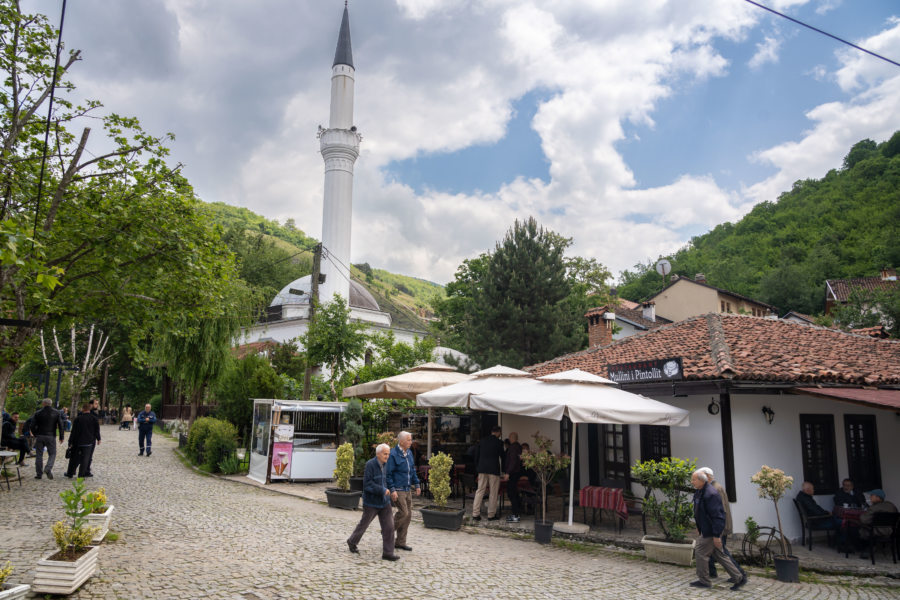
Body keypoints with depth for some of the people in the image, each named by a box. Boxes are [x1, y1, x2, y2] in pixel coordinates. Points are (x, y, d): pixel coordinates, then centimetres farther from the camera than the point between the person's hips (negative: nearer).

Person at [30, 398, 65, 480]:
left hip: (39, 436, 1)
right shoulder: (56, 413, 1)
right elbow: (61, 425, -3)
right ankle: (48, 469, -16)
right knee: (52, 454, 7)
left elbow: (32, 426, -3)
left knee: (39, 455, 9)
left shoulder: (38, 413, 0)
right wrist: (61, 437, 4)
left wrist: (35, 435, 13)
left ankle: (39, 473, 11)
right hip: (51, 436, -1)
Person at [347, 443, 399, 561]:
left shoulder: (384, 465, 5)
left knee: (389, 526, 0)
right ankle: (352, 542, 37)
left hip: (384, 502, 6)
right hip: (371, 502, -6)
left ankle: (388, 553, 6)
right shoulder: (370, 465, -18)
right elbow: (367, 484, -23)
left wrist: (387, 491, 11)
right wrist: (382, 490, -23)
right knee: (364, 524, 12)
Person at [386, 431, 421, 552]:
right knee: (403, 513, -11)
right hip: (398, 490, -8)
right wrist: (392, 490, -19)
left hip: (408, 489, 8)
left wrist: (416, 484, 15)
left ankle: (400, 542, 18)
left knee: (408, 514, 8)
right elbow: (388, 473, -15)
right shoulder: (393, 455, -15)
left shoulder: (409, 453, 10)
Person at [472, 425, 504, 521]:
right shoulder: (498, 442, -5)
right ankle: (491, 515, 8)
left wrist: (477, 468, 19)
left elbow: (477, 456, 12)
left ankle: (475, 513, 4)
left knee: (480, 491, 7)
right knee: (493, 493, 5)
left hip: (482, 469, 5)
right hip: (493, 470, -4)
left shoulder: (483, 441, 9)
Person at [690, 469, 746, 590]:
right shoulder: (699, 492, 8)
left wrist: (716, 535, -24)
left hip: (711, 531, -10)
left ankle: (703, 581, 12)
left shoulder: (711, 494, -24)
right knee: (719, 554, 16)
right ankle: (739, 578, 23)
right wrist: (698, 525, 23)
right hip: (706, 529, 10)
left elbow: (718, 516, -25)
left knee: (701, 552, -2)